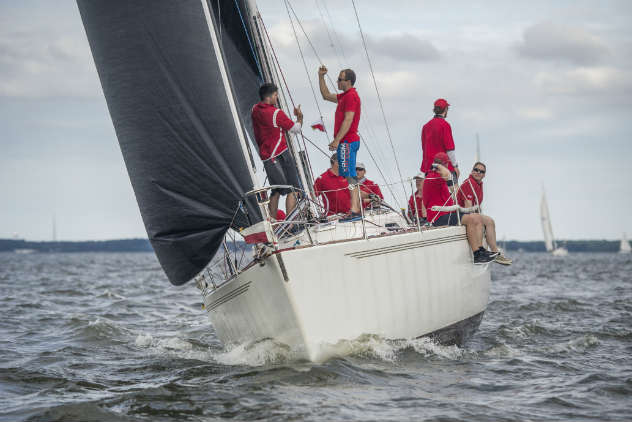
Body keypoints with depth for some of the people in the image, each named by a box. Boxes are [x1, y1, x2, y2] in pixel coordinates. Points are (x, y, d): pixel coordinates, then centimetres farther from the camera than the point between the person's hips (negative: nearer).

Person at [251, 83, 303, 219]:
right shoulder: (276, 113, -13)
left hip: (265, 155, 8)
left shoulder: (255, 110, 7)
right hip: (280, 154, -7)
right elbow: (296, 129, -2)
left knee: (277, 190, 17)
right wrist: (300, 117, 15)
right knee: (292, 189, -4)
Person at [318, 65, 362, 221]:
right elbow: (326, 96, 33)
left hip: (347, 142, -10)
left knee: (350, 176, -12)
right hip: (348, 142, 10)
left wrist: (337, 141, -22)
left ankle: (355, 211, -15)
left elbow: (348, 120, -20)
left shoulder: (351, 96, -13)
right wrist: (321, 77, 24)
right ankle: (356, 209, 11)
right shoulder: (345, 96, 19)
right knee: (350, 176, 10)